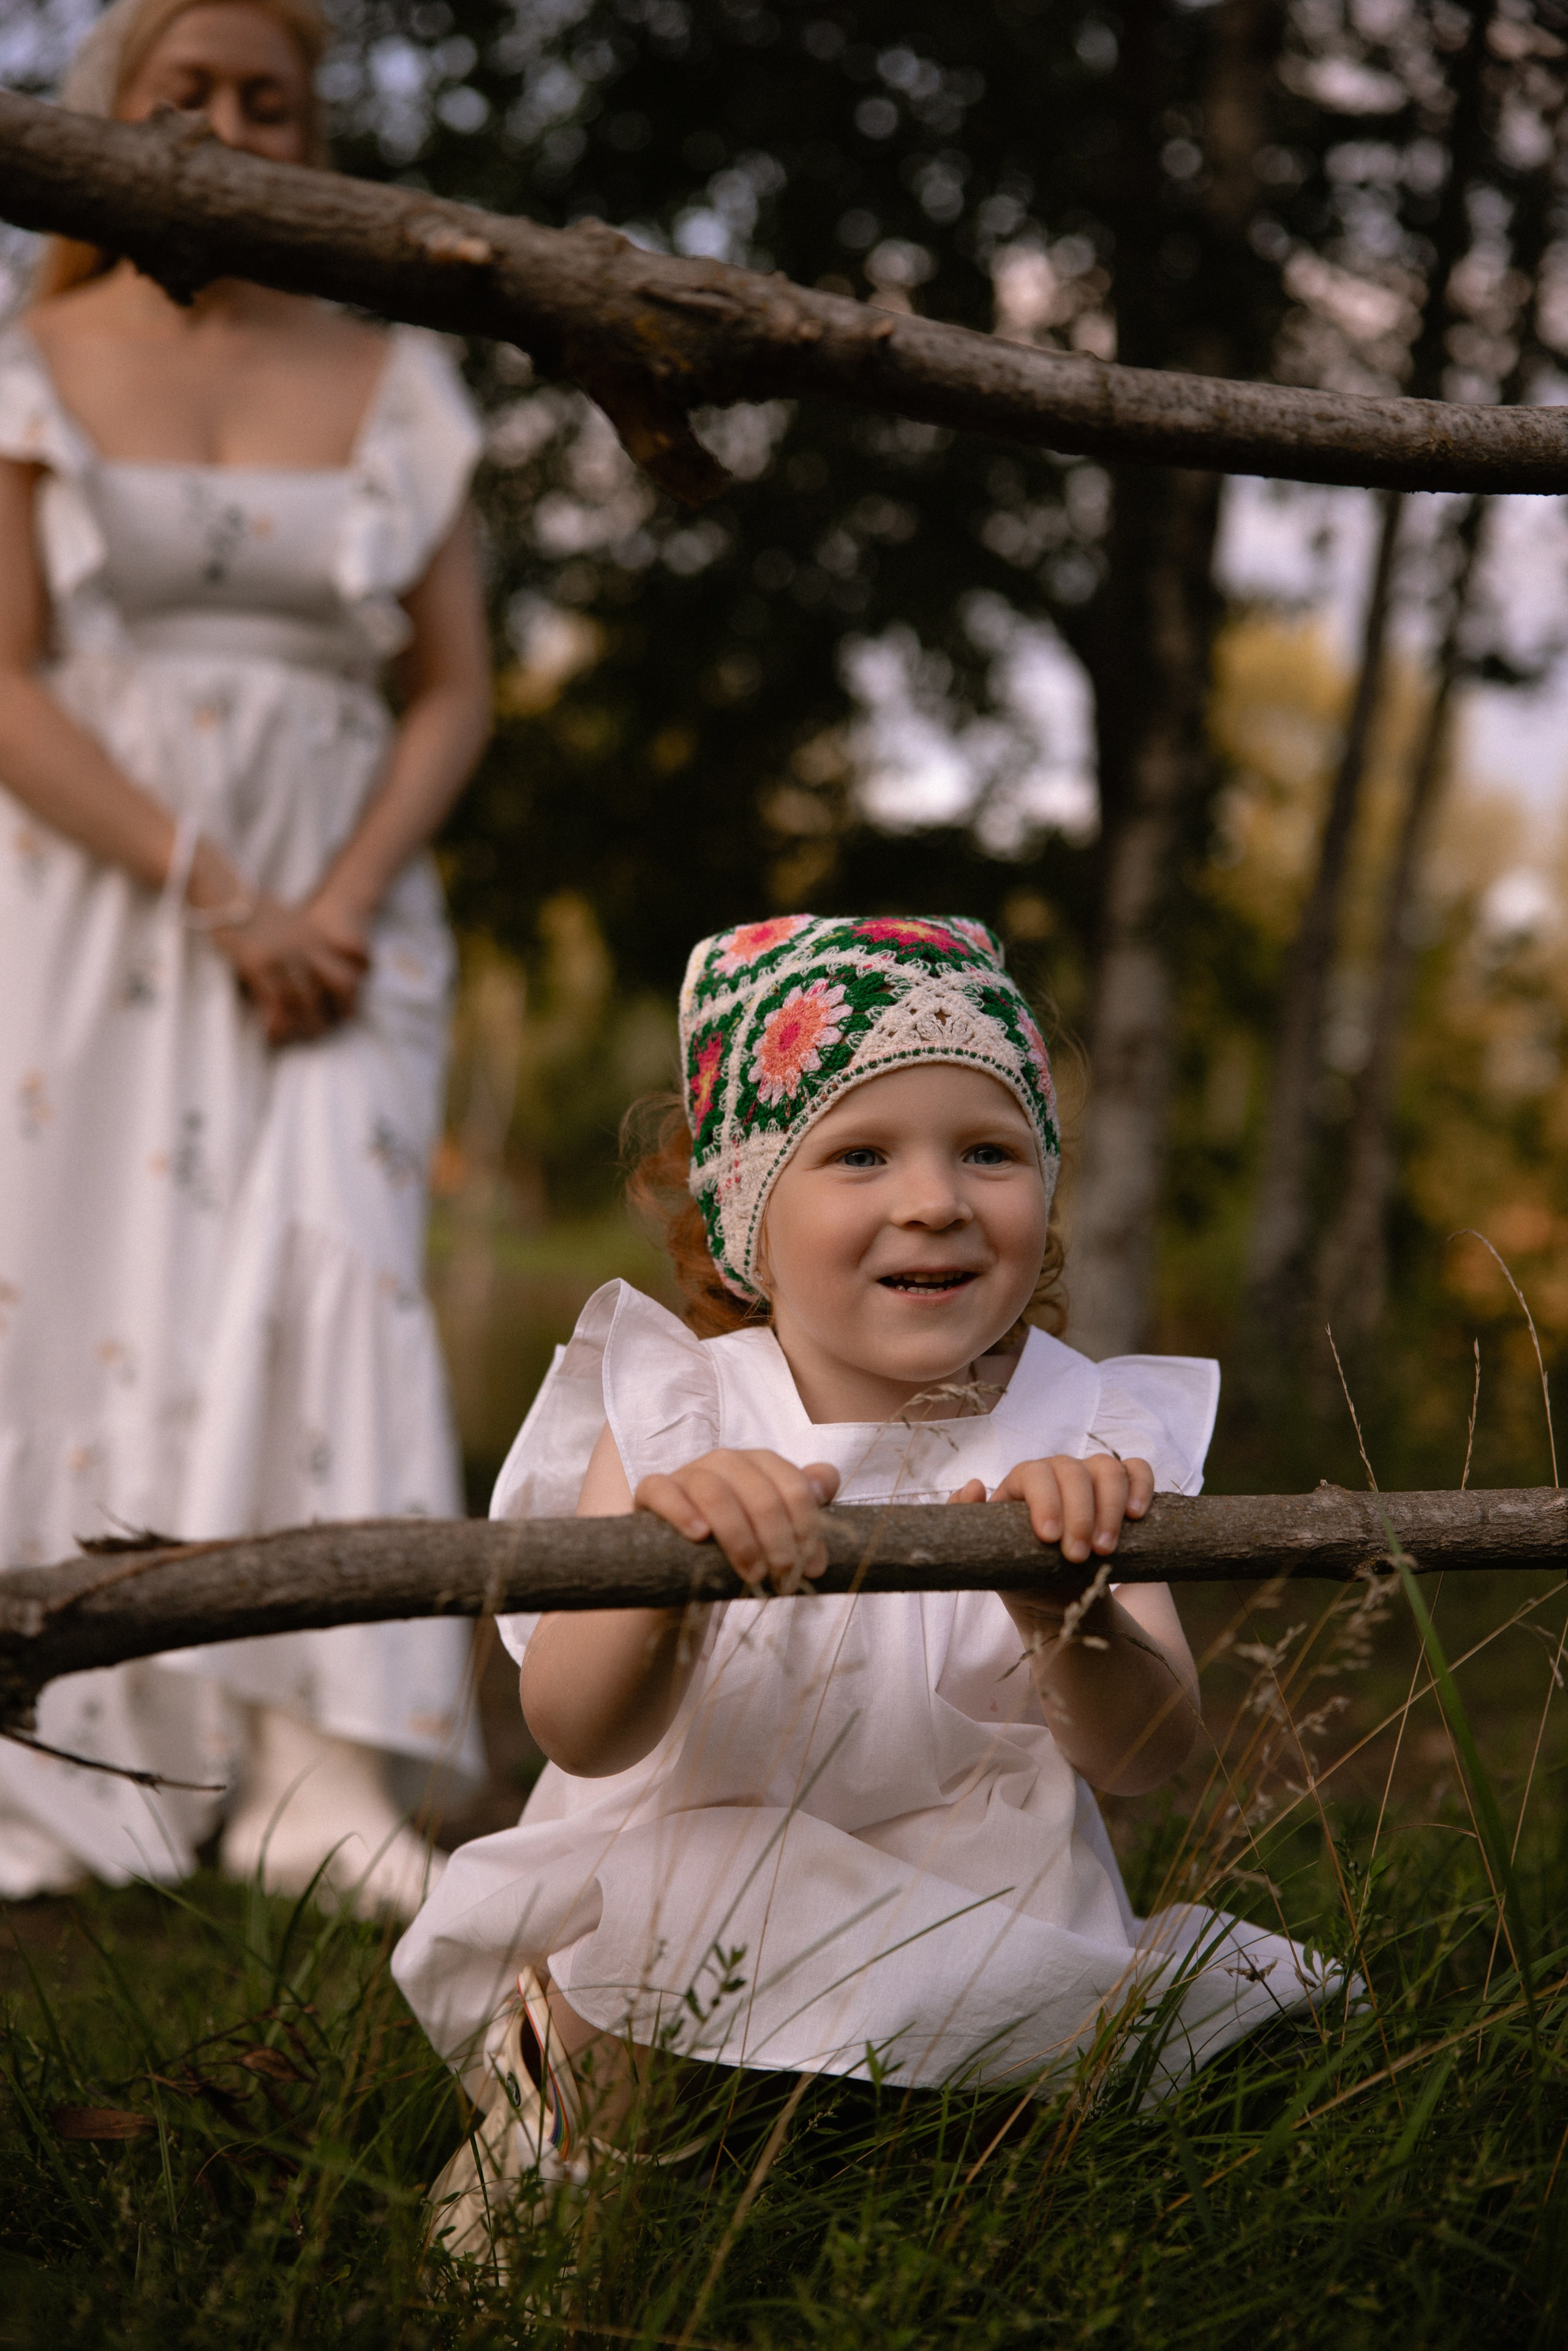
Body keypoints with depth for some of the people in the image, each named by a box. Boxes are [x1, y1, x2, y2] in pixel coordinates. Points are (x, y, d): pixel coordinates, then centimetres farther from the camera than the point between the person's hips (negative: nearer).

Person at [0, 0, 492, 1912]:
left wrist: (340, 908, -11)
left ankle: (320, 1768, -21)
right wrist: (213, 898, -16)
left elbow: (454, 692, 6)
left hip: (332, 913, 1)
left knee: (329, 1270, -16)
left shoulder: (396, 383, 9)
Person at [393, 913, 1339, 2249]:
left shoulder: (1079, 1435, -5)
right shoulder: (670, 1409, -8)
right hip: (674, 1921, -2)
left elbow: (1146, 1759, -17)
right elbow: (583, 1735, -20)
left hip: (972, 1936, 3)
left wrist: (1073, 1618, -41)